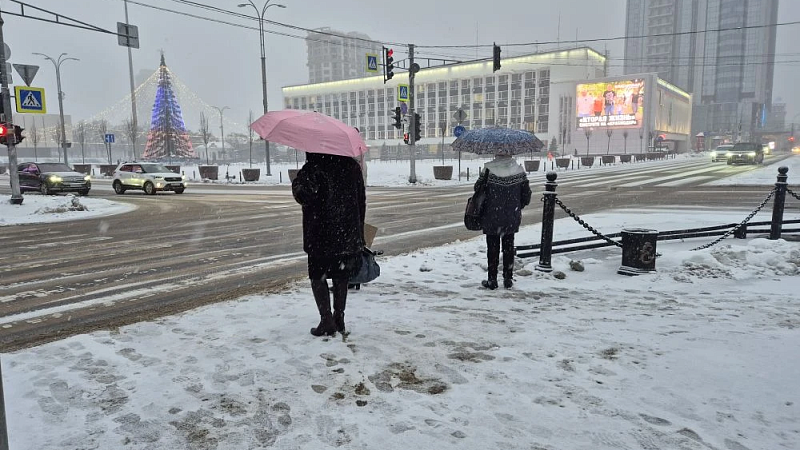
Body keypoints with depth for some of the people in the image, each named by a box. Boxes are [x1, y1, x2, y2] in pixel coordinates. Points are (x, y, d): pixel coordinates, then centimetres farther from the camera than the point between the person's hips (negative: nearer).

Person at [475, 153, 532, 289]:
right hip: (512, 218, 2)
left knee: (492, 248, 8)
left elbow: (478, 188, -6)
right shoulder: (519, 170, -5)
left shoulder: (489, 169, -14)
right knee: (509, 248, 14)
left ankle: (492, 280, 13)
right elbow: (526, 195, 1)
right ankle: (508, 279, 20)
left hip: (491, 217, -2)